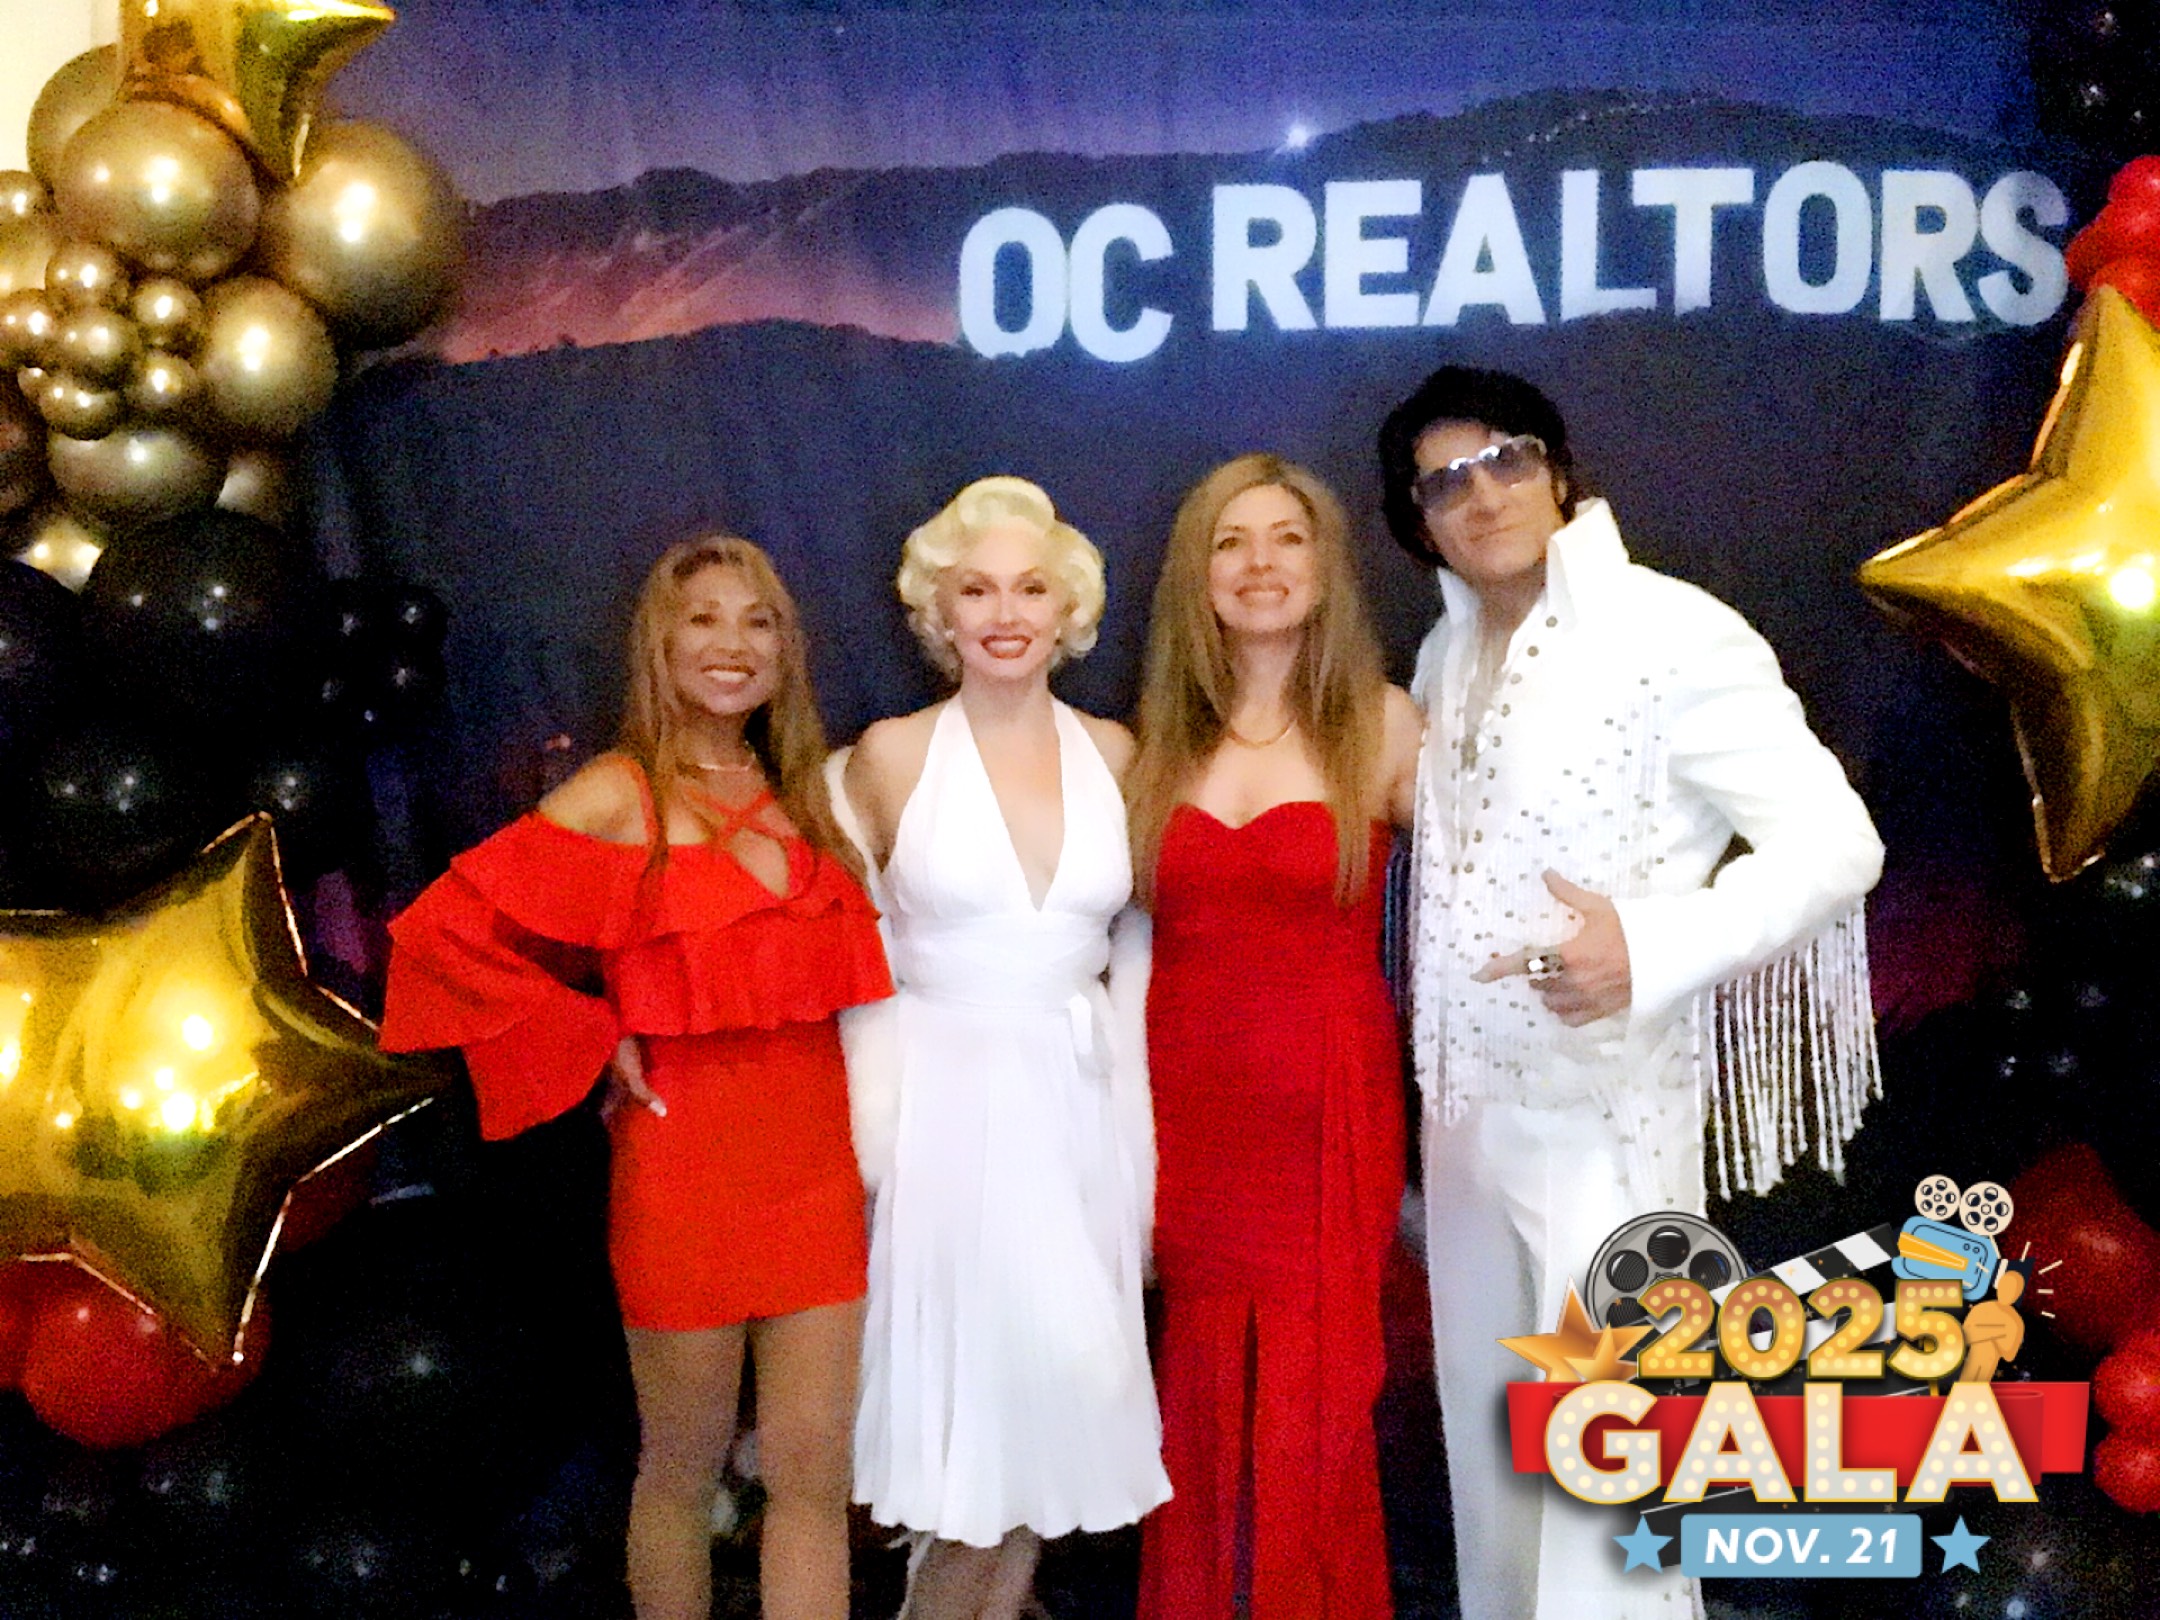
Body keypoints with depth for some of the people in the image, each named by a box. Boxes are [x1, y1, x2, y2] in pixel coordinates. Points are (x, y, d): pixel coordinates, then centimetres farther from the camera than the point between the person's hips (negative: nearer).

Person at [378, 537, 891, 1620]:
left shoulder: (800, 796, 10)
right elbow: (447, 932, -12)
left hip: (813, 1162, 4)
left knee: (813, 1470, 5)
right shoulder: (620, 795, -6)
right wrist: (596, 1043, -9)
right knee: (684, 1469, 11)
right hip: (684, 1165, -4)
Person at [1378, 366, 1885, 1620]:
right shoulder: (1448, 654, 9)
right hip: (1466, 1104, 7)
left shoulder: (1671, 634, -14)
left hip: (1603, 1112, -7)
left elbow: (1837, 843, -16)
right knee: (1487, 1431, 17)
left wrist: (1651, 949, -28)